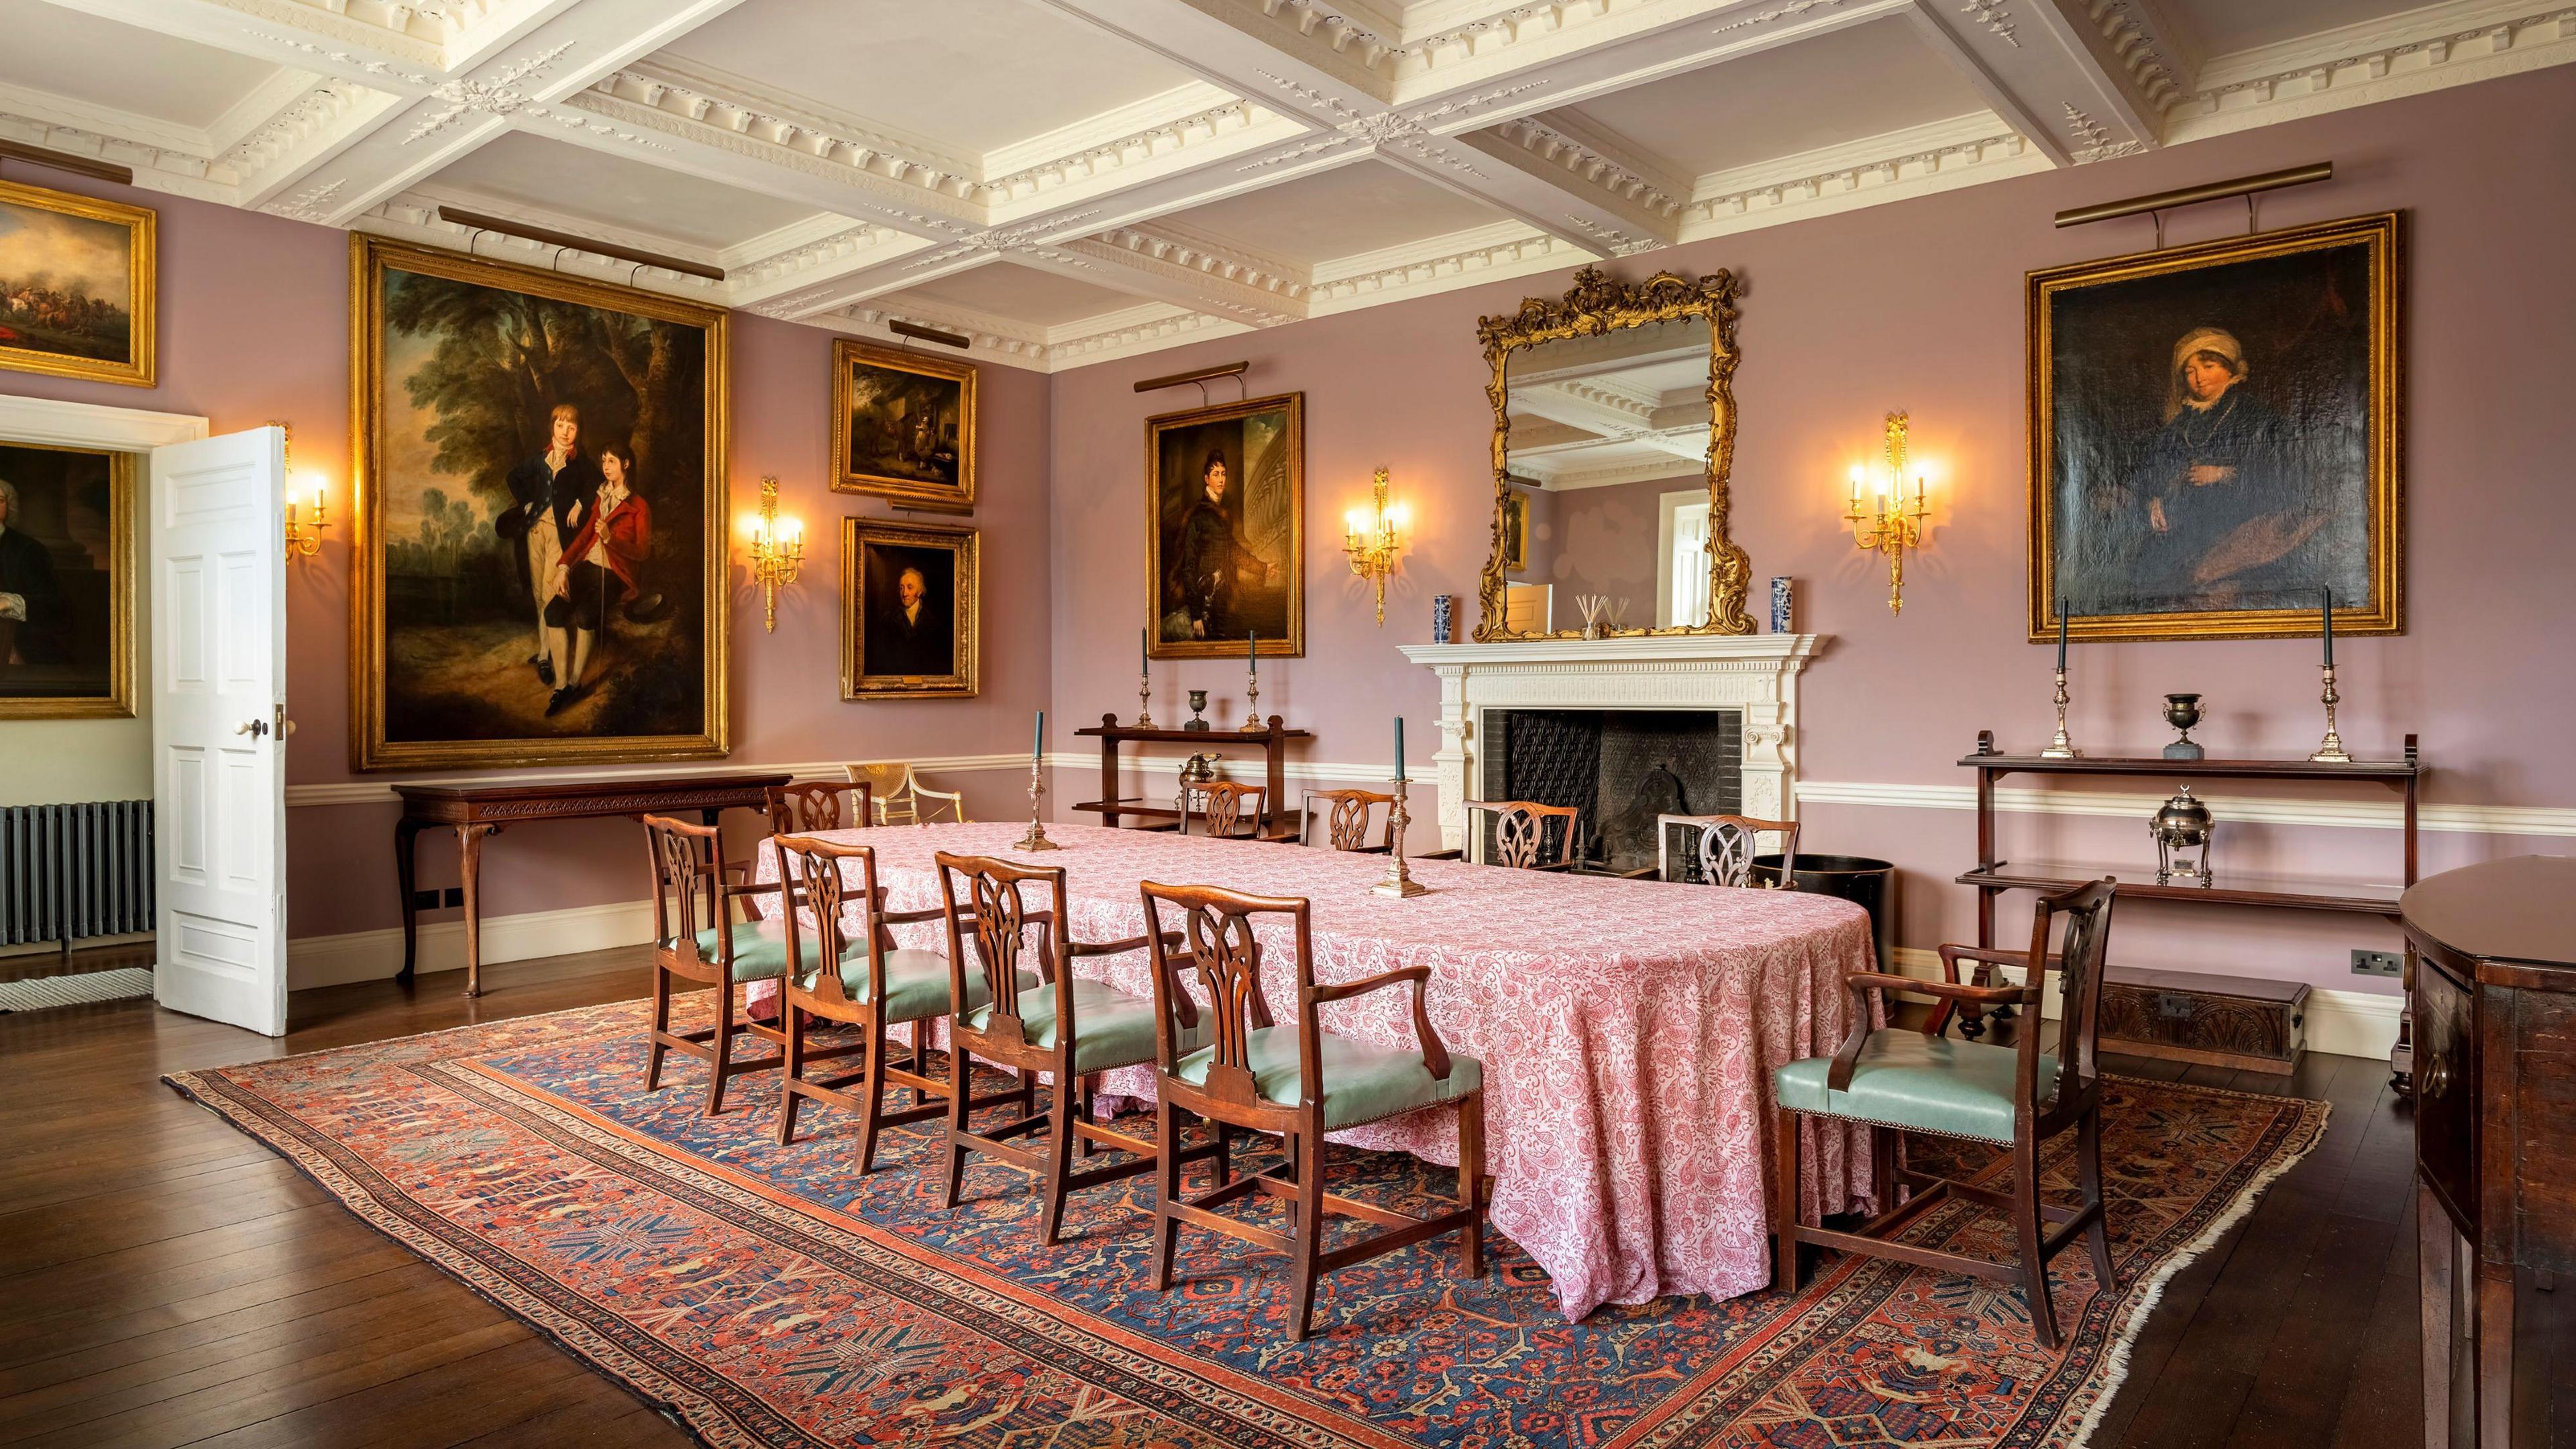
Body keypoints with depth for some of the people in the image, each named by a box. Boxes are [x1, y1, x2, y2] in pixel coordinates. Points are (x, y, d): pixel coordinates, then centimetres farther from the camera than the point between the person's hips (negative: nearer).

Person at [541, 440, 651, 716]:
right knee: (553, 612, -22)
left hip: (613, 574, -5)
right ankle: (561, 685, -17)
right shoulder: (600, 497, 20)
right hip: (586, 566, 5)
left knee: (584, 615, -32)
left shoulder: (639, 506, 3)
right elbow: (585, 534, 13)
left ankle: (576, 682, -15)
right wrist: (564, 567, -1)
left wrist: (610, 538, -18)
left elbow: (643, 551, -3)